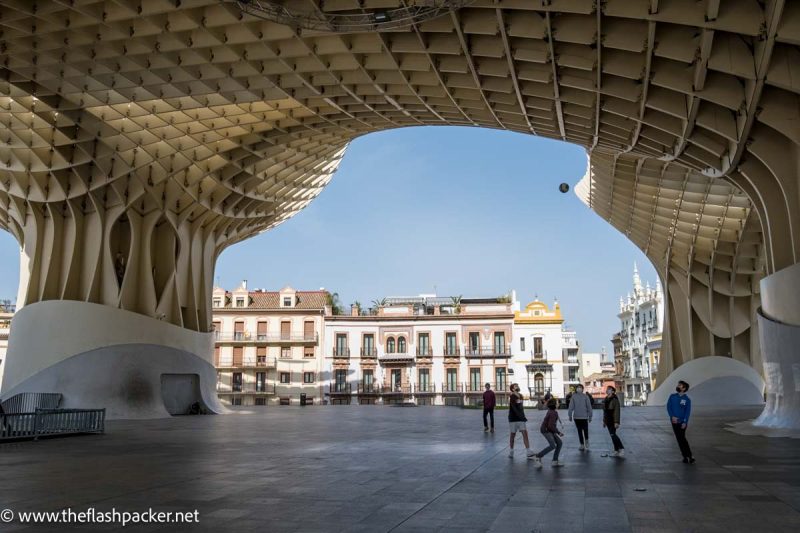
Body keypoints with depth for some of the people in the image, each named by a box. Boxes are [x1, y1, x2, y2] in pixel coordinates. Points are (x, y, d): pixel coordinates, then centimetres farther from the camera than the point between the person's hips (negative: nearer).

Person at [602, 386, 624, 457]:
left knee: (613, 435, -14)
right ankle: (616, 451, 13)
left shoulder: (614, 399, -14)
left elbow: (617, 411, -18)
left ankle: (622, 449, -4)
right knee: (612, 435, 9)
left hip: (613, 420, -8)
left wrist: (616, 422, -22)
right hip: (608, 420, 8)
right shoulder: (606, 399, 11)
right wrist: (604, 421, 18)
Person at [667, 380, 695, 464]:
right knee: (679, 439, 5)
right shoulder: (672, 396, 5)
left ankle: (688, 456, -4)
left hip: (682, 422, -3)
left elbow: (688, 412, -7)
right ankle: (686, 456, 13)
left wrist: (685, 422, -16)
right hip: (674, 421, 3)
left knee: (682, 438, -11)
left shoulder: (687, 399, -3)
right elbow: (668, 407, 2)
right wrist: (672, 416, -12)